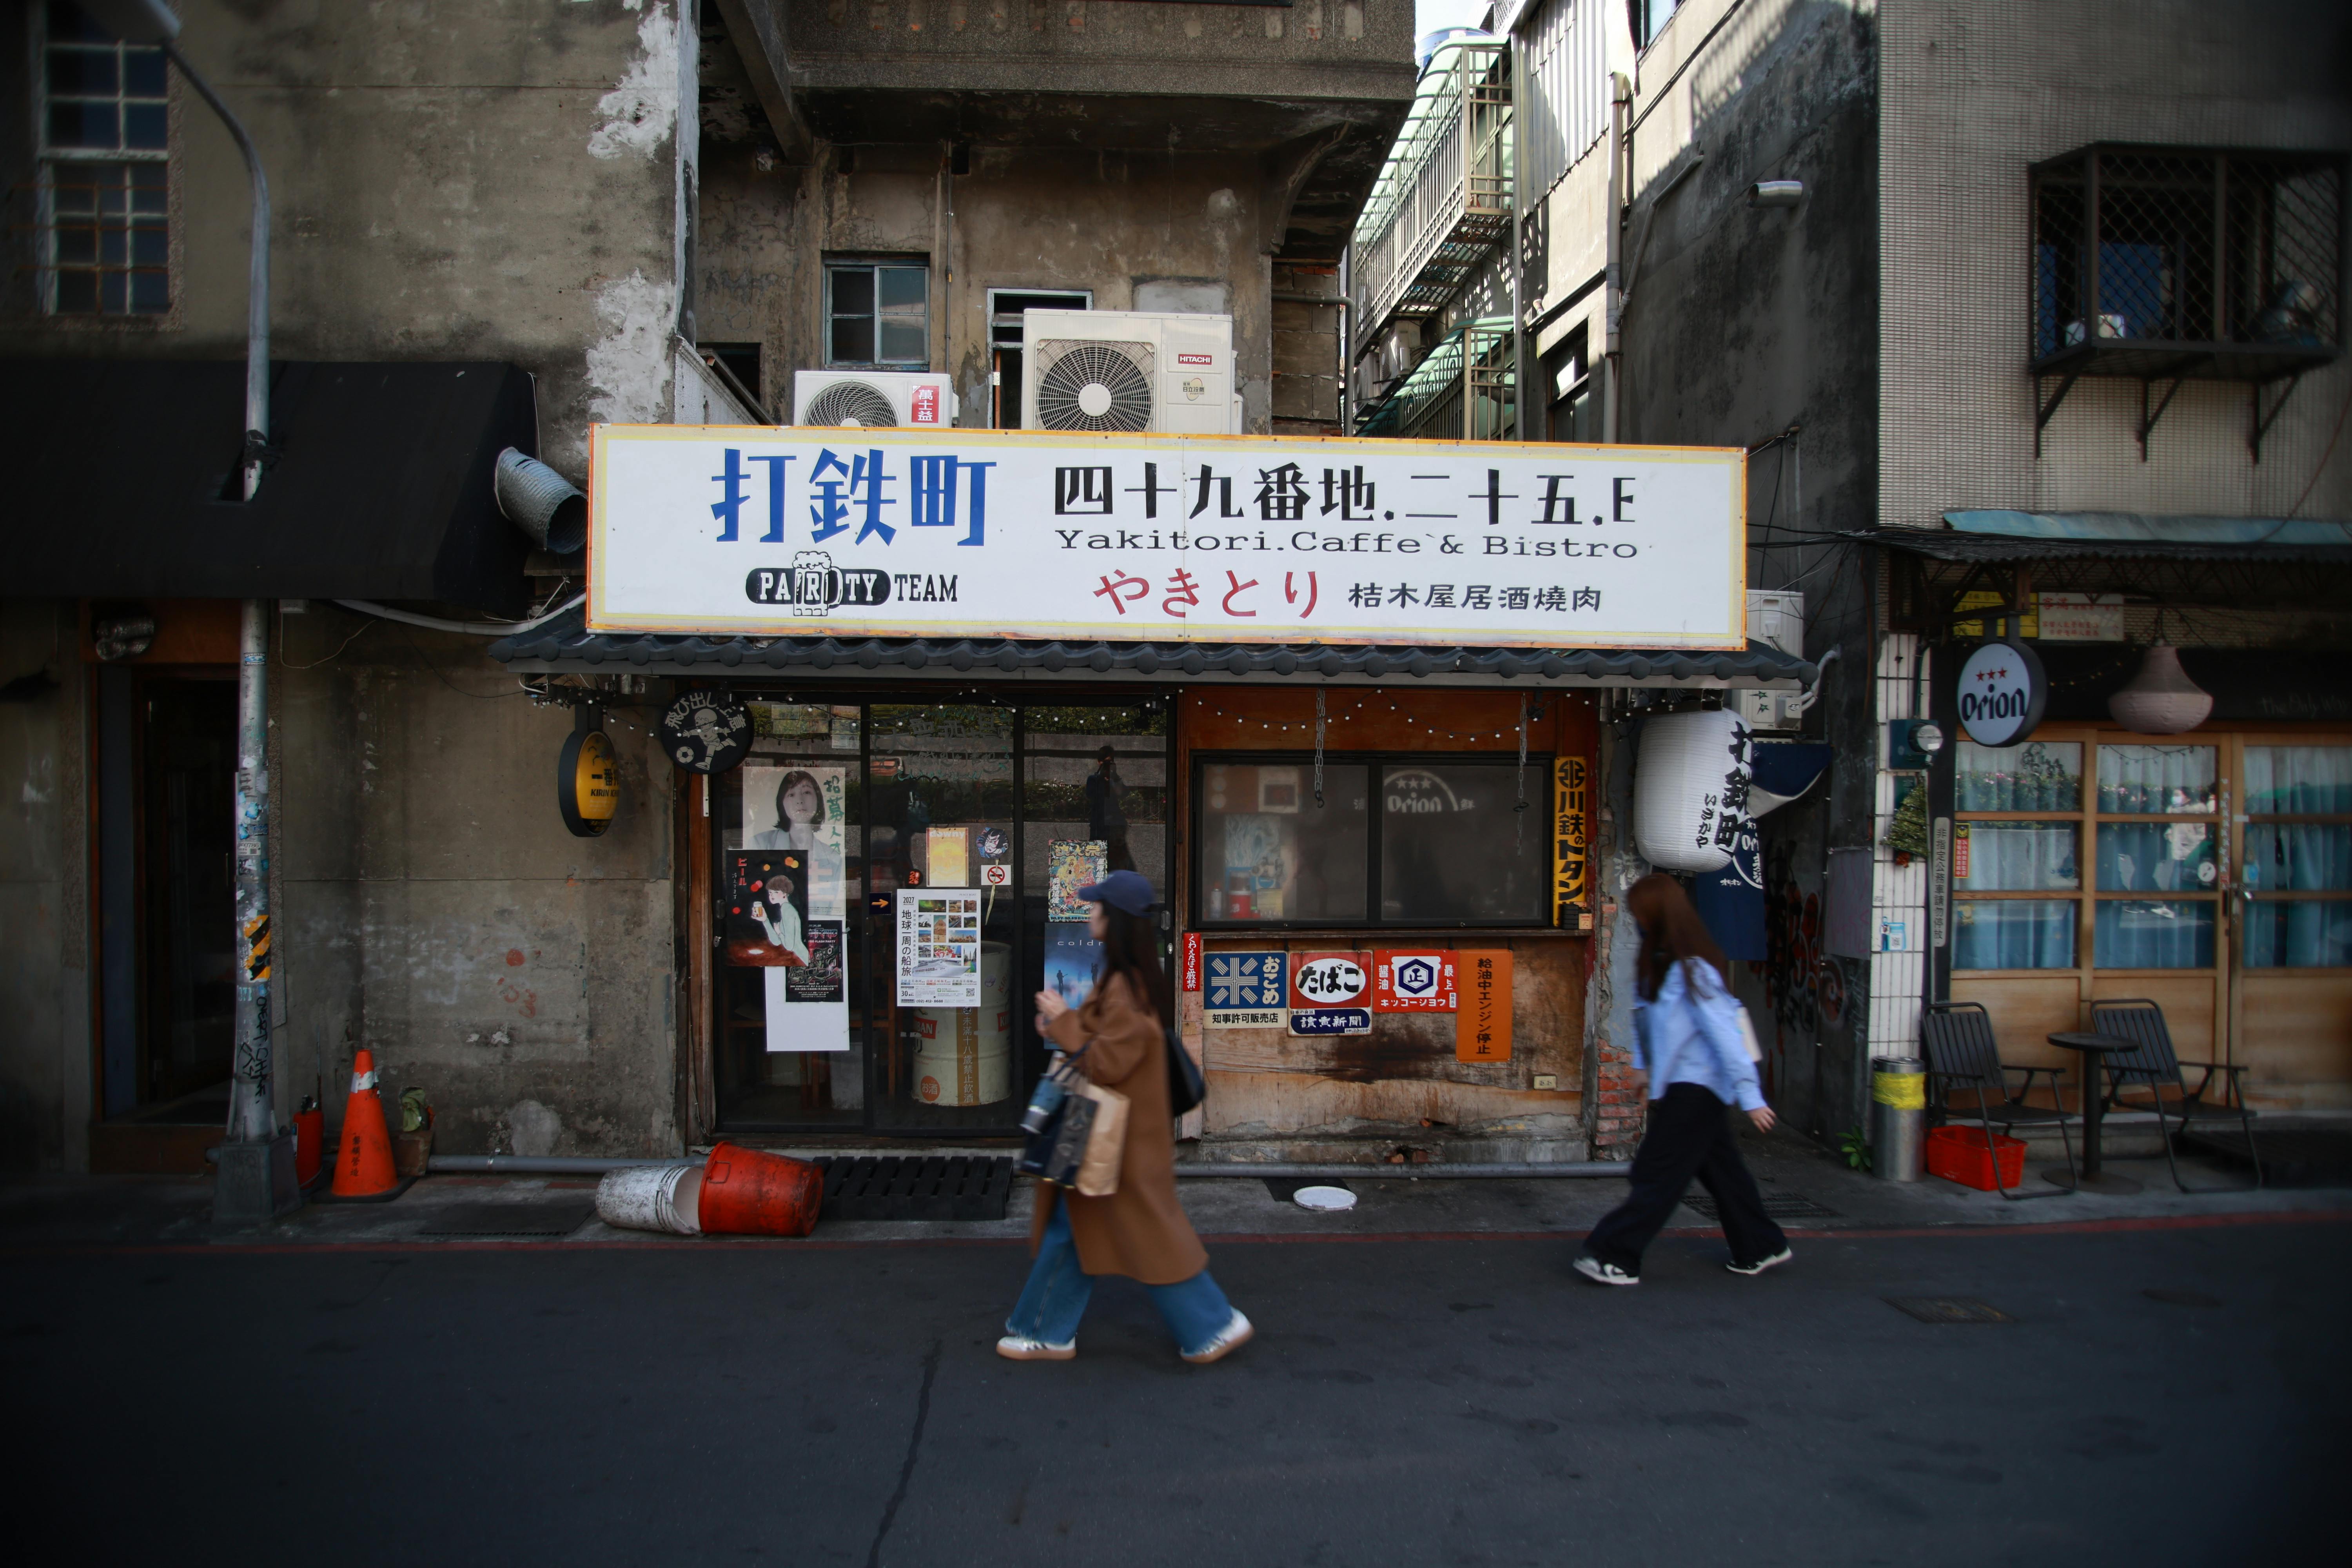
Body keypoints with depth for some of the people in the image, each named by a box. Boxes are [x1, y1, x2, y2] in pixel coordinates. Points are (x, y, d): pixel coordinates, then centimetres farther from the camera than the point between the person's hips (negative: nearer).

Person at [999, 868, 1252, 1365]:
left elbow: (1108, 1063, -25)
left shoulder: (1125, 986, -24)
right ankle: (1049, 1332, 25)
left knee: (1149, 1231, 1)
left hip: (1123, 1136, -10)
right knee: (1070, 1226, 15)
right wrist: (1067, 1025, 4)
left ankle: (1216, 1324, 14)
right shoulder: (1121, 975, 8)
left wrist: (1064, 1023, -18)